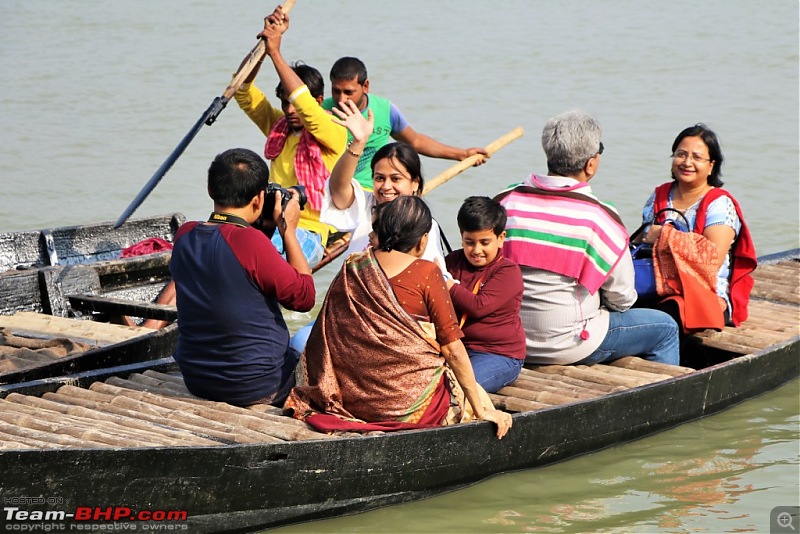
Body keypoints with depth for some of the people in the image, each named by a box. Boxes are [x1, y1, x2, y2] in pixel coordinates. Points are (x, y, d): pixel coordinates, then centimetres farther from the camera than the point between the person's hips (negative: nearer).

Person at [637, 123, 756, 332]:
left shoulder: (719, 204, -2)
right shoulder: (659, 197, 16)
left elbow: (713, 259, -16)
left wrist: (664, 236, -12)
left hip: (707, 295, -5)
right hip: (658, 289, 5)